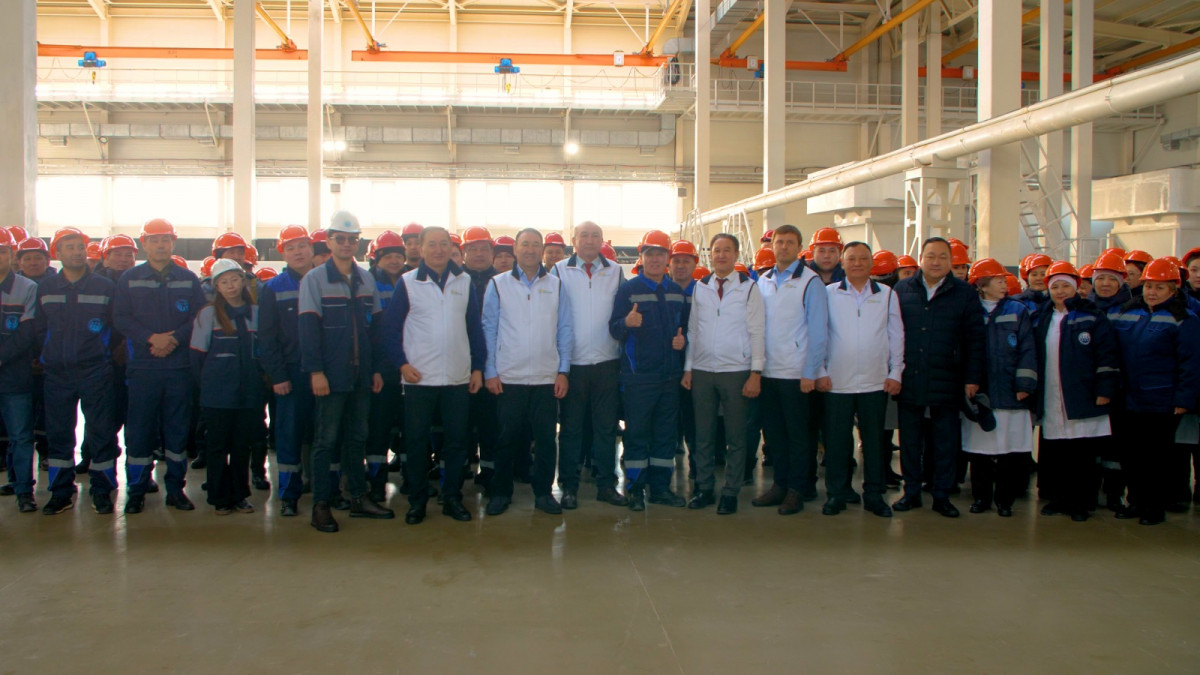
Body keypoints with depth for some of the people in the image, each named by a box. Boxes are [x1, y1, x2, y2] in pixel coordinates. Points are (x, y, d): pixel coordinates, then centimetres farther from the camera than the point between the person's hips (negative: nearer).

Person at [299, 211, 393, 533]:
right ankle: (321, 505, 8)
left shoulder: (366, 280, 11)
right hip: (331, 375, -5)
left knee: (357, 437, 12)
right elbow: (308, 328, -10)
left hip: (361, 375, 5)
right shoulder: (314, 279, -5)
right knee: (326, 440, 0)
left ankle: (359, 498, 21)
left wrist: (376, 368, 10)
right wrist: (315, 371, -16)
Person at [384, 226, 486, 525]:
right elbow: (391, 327, 2)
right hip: (419, 377, -2)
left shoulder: (464, 282, 7)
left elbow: (475, 327, 10)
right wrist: (401, 363, -8)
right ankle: (417, 500, 16)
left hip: (458, 378, 2)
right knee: (416, 441, 4)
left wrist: (478, 366, 6)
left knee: (457, 441, 6)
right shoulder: (408, 282, 0)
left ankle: (452, 498, 19)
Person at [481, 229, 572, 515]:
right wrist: (489, 371, -2)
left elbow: (564, 330, 8)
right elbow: (488, 329, 3)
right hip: (508, 378, -1)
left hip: (547, 378, 2)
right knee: (507, 438, 5)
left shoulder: (555, 285, 7)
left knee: (546, 438, 4)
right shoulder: (498, 284, 3)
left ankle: (543, 492, 18)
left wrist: (563, 370, 2)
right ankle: (500, 492, 19)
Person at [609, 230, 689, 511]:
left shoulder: (677, 292, 12)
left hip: (670, 374, 5)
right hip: (638, 374, -5)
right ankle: (635, 488, 9)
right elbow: (614, 329, -9)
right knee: (637, 432, 0)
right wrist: (626, 323, -30)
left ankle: (661, 487, 18)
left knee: (666, 432, 9)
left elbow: (684, 326, 21)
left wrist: (683, 340, -1)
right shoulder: (628, 289, -2)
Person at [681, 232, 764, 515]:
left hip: (736, 372, -3)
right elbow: (692, 330, 12)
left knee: (736, 437, 3)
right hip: (702, 371, 3)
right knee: (703, 435, 8)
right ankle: (705, 488, 18)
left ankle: (731, 492, 13)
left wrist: (756, 373, -8)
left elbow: (757, 332, -2)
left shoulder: (748, 287, 0)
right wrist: (688, 368, 8)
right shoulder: (700, 287, 10)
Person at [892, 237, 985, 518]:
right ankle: (911, 492, 19)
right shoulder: (902, 290, 6)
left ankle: (942, 495, 16)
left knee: (946, 441, 6)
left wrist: (973, 378, -3)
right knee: (909, 439, 8)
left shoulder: (965, 294, 3)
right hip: (909, 381, 1)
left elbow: (975, 339, 2)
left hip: (946, 381, -1)